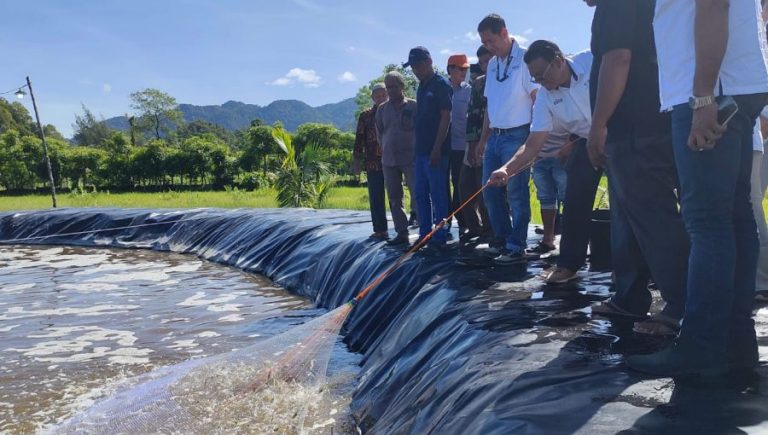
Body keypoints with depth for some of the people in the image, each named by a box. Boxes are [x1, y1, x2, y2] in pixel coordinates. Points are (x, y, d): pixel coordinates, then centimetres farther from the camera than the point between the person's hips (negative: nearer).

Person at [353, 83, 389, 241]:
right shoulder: (365, 116, 8)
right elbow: (359, 139, 7)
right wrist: (357, 160, 1)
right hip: (373, 163, 1)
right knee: (376, 197, 3)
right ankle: (380, 230, 10)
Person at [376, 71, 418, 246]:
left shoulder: (413, 106, -2)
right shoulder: (382, 109, 10)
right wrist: (385, 149, 11)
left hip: (410, 158, -4)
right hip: (389, 160, 5)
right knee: (394, 199, 7)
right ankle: (401, 233, 14)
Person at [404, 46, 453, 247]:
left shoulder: (441, 85, -8)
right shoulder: (422, 87, 17)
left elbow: (446, 117, -14)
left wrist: (437, 148, -19)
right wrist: (417, 149, 16)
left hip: (435, 151, -9)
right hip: (421, 150, 9)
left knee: (438, 195, -3)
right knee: (420, 194, 11)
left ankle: (440, 237, 4)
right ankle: (424, 234, 19)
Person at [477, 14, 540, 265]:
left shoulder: (524, 58, -7)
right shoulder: (492, 64, 15)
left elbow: (537, 97, -10)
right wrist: (483, 139, 16)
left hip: (517, 136, -7)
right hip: (495, 136, 8)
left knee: (516, 193, -4)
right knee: (490, 191, 8)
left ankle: (517, 247, 3)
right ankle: (504, 240, 20)